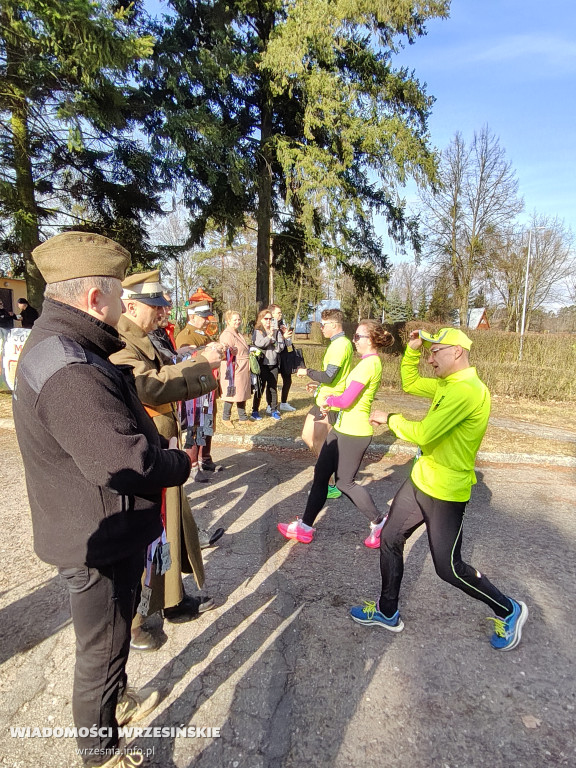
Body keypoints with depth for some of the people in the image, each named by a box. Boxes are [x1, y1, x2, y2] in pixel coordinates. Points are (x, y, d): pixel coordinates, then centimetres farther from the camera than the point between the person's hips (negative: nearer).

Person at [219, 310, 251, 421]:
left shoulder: (238, 333, 16)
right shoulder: (227, 335, -15)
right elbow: (228, 354, -19)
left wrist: (250, 352, 15)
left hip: (243, 369, 9)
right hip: (234, 369, -9)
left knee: (242, 392, 14)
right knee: (232, 393, -1)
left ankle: (243, 417, 24)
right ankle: (225, 418, 13)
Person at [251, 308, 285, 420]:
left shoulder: (276, 332, 9)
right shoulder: (257, 331, 0)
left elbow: (281, 346, 1)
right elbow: (259, 343, -19)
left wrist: (273, 341, -13)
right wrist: (269, 337, -19)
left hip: (273, 364, 3)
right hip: (261, 364, -3)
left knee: (273, 388, 10)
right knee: (260, 388, 3)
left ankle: (274, 410, 20)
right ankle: (255, 411, 14)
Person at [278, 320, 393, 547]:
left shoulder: (369, 364, -19)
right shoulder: (369, 362, 12)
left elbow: (346, 400, -22)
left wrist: (329, 400, -3)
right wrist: (330, 402, 1)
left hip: (354, 433, -10)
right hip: (343, 428, 10)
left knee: (345, 482, 6)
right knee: (321, 474, 12)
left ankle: (379, 522, 27)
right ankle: (306, 526, 23)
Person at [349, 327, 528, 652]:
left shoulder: (467, 390, -25)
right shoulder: (446, 384, 6)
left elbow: (423, 434, -29)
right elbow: (410, 384, 19)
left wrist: (389, 418, -13)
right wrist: (413, 350, 6)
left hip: (446, 493, -9)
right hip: (421, 480, 9)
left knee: (449, 568, 6)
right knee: (390, 540, 13)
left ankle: (509, 611, 32)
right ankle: (387, 612, 32)